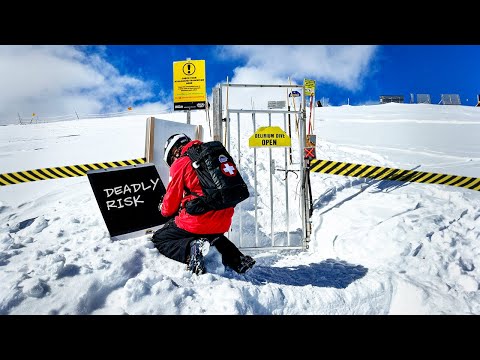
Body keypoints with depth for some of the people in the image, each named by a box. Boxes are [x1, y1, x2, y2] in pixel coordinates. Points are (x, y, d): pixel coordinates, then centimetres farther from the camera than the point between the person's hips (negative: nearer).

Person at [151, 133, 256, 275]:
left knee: (158, 239, 11)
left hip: (198, 221, -7)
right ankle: (237, 259, 12)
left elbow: (171, 203, 1)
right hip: (223, 223, 7)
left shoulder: (180, 163, -4)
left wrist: (163, 209, 23)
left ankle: (191, 248, -18)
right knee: (213, 236, 39)